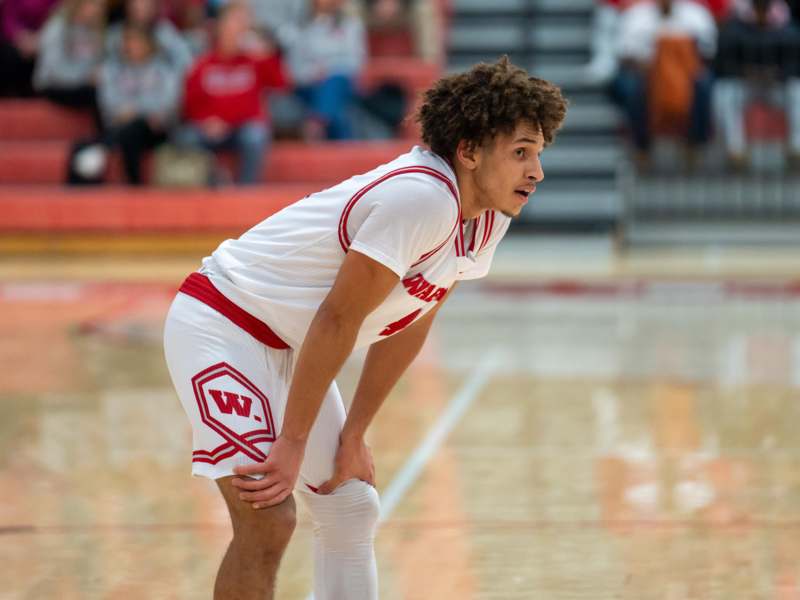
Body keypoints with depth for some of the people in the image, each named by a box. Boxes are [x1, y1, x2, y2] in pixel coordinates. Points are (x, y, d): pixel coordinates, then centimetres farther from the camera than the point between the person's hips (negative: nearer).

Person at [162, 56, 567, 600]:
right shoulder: (422, 198, -29)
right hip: (220, 325, -10)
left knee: (353, 508, 13)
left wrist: (353, 437, 7)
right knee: (268, 521, -19)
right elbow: (338, 320, -27)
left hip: (287, 346, 10)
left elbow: (410, 325, 8)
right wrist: (291, 446, -23)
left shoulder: (487, 218, -1)